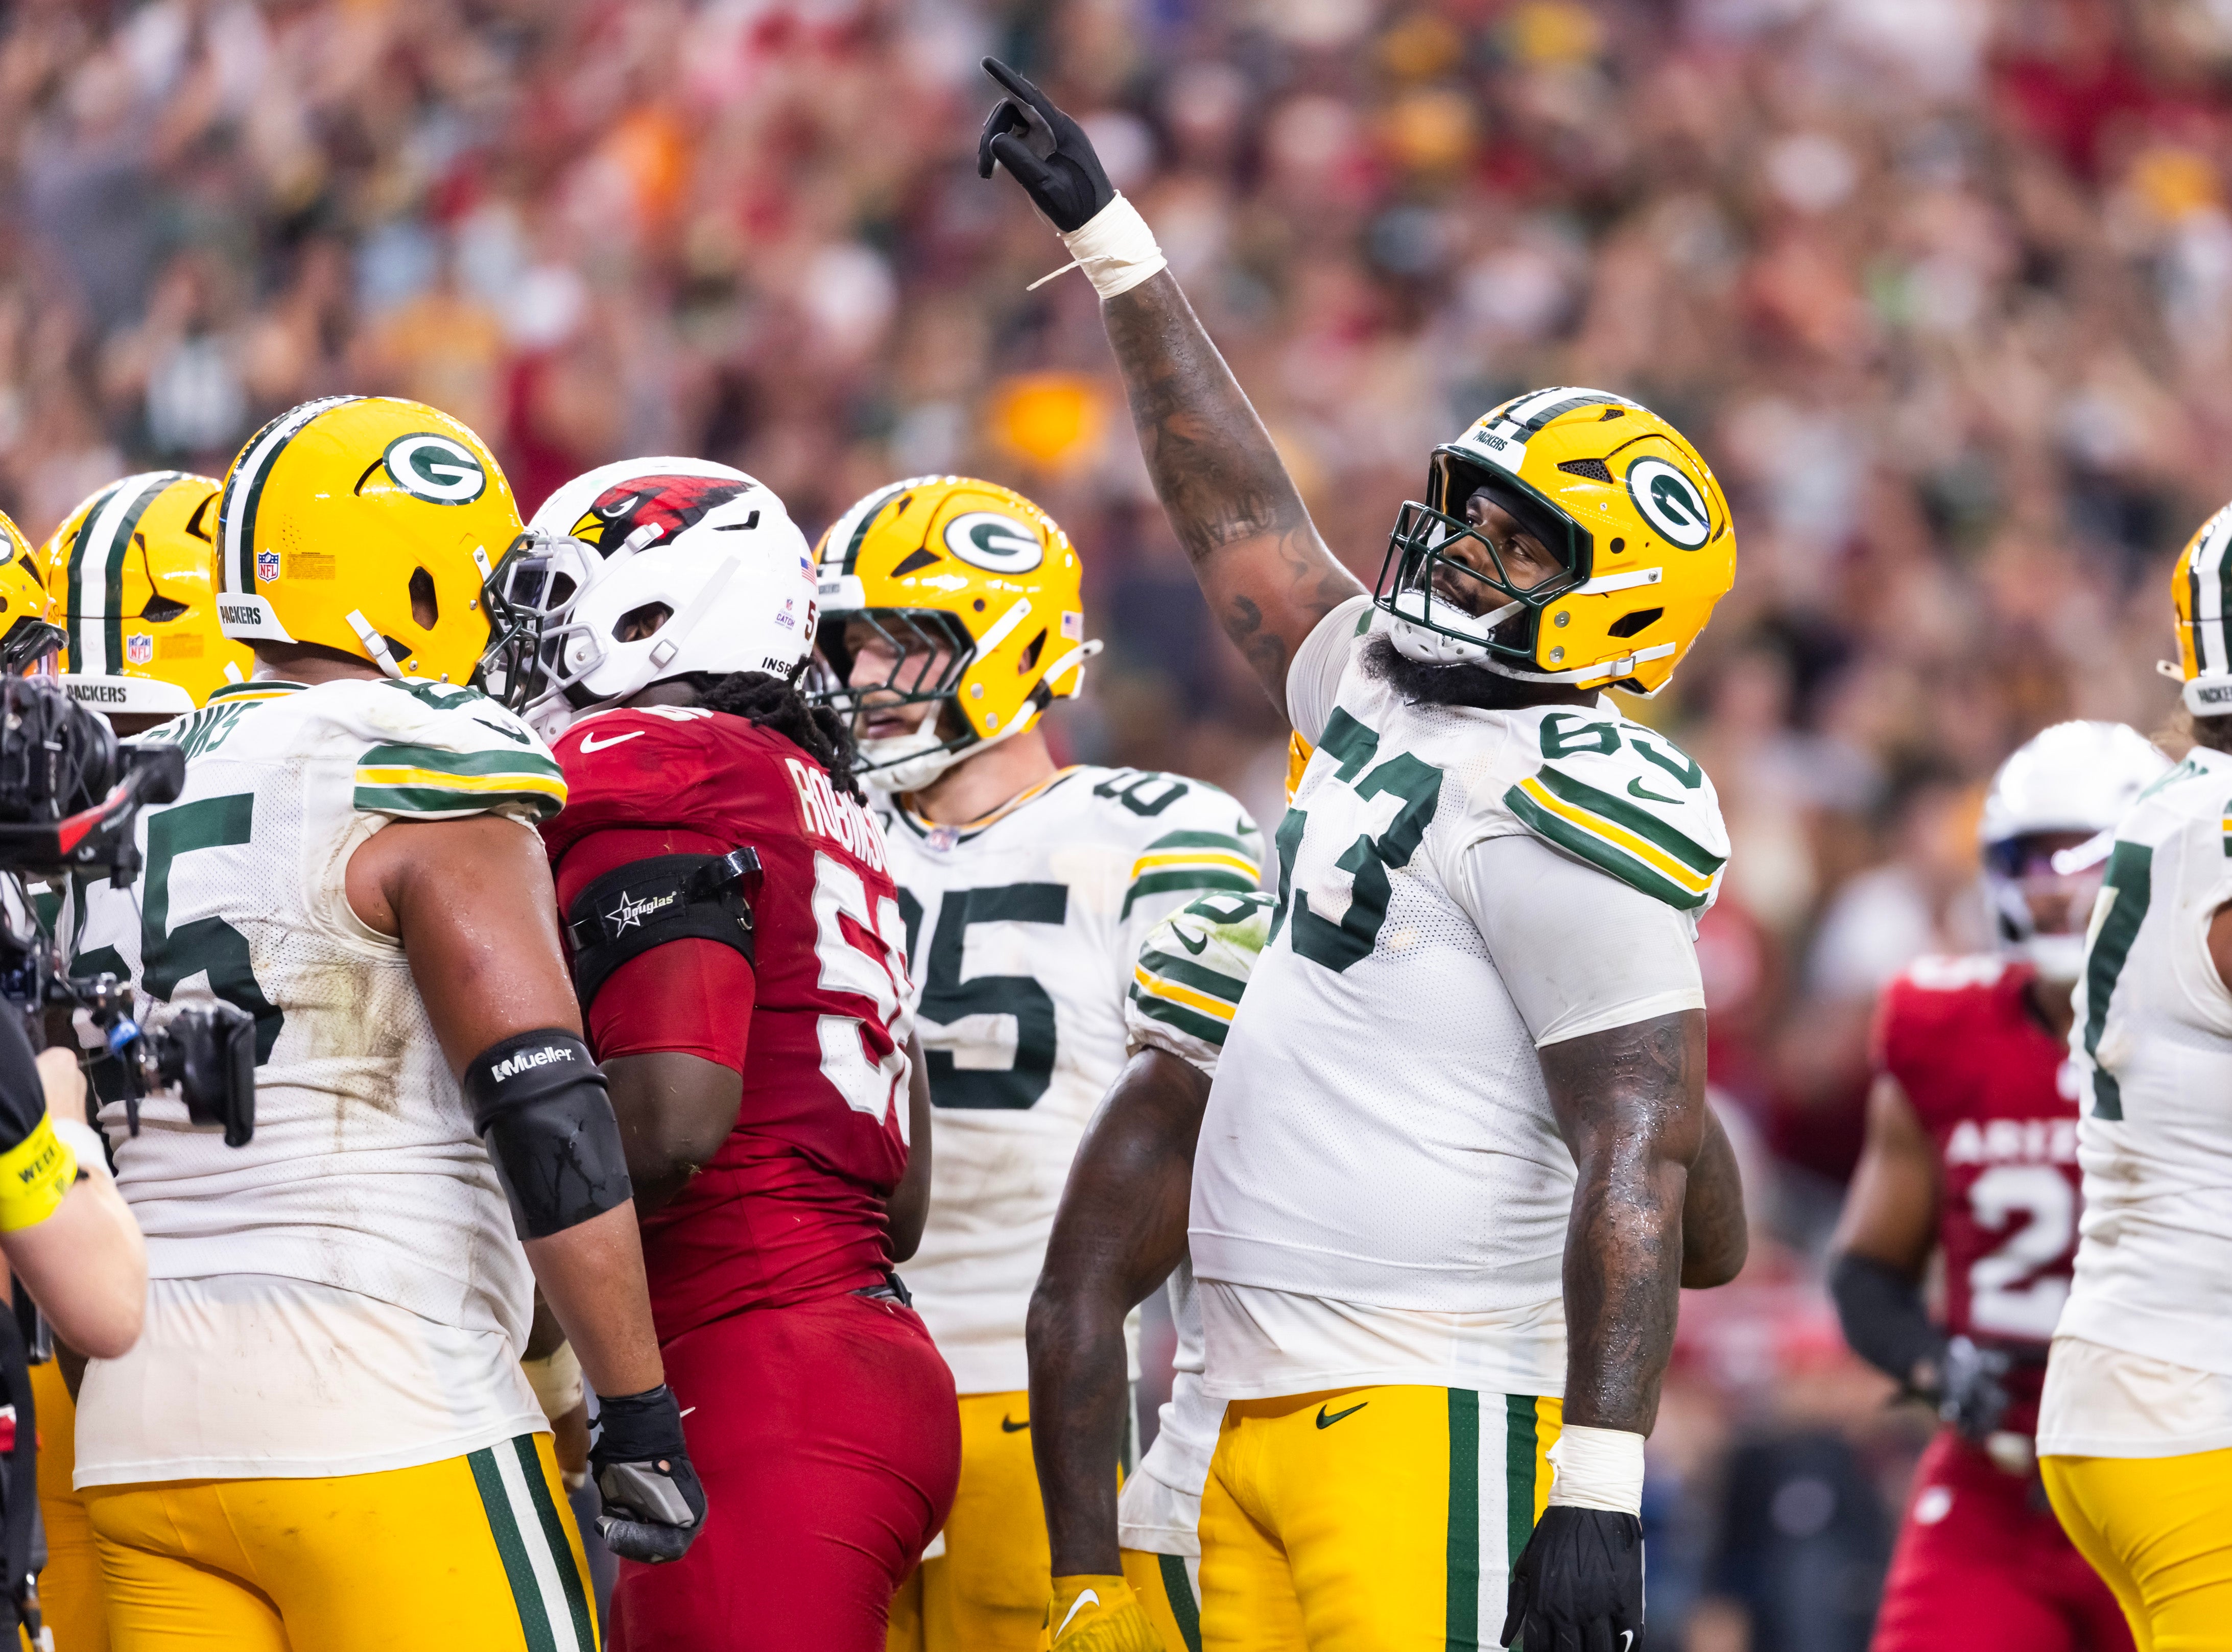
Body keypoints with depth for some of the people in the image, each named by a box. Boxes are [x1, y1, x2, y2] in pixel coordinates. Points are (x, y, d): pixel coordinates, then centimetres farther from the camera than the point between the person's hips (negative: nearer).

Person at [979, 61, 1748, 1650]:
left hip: (1437, 1427, -9)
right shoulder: (1381, 701, 16)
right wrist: (1109, 236, 36)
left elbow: (1639, 1151, -17)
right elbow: (1241, 514, 32)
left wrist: (1599, 1485, -24)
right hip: (1267, 1405, 9)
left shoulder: (1564, 806, -11)